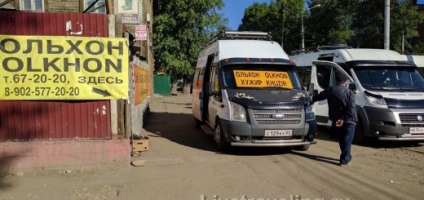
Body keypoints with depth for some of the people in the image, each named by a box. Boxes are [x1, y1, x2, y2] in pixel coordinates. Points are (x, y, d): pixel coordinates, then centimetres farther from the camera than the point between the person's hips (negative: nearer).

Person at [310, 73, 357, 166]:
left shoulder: (330, 90, 2)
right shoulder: (349, 93, -7)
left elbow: (319, 96, 18)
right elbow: (351, 109, -18)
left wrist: (312, 100, 37)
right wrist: (343, 118, -19)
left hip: (336, 120, 4)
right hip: (348, 120, -4)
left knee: (341, 140, 19)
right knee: (347, 141, 0)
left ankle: (346, 157, 28)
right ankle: (345, 160, -2)